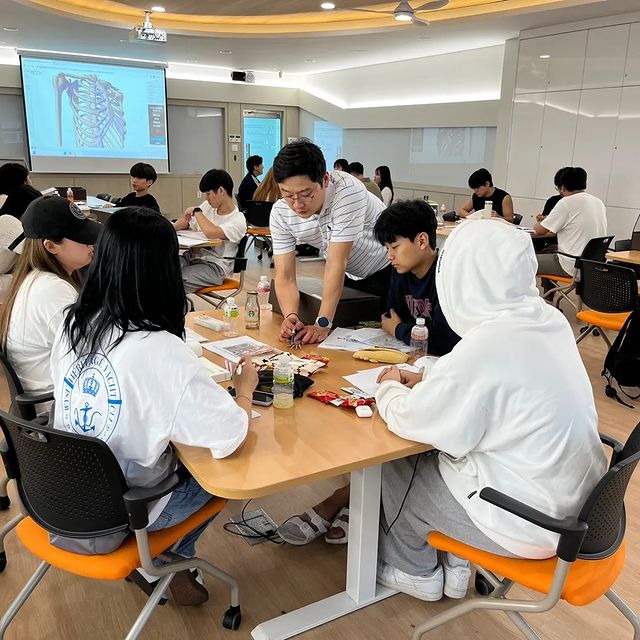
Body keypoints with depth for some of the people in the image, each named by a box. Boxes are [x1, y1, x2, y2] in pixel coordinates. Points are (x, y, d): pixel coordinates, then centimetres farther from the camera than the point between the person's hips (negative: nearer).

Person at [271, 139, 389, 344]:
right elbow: (285, 277, -21)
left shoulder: (347, 190, -35)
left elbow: (336, 264, -37)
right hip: (349, 277, 4)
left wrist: (323, 322, -39)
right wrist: (290, 316, -41)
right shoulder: (280, 212, -19)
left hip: (388, 271, -4)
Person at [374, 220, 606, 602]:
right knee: (434, 457, 20)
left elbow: (409, 419, -18)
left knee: (392, 467, 10)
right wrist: (426, 381, 6)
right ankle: (454, 567, 34)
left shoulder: (485, 347, -29)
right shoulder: (551, 320, -4)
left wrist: (391, 388, 2)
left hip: (532, 525, -8)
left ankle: (416, 572, 35)